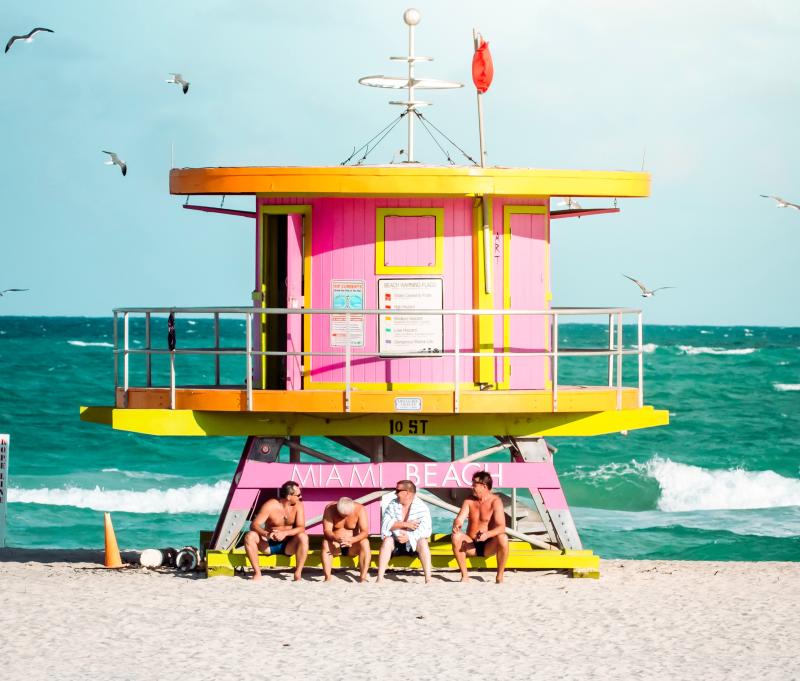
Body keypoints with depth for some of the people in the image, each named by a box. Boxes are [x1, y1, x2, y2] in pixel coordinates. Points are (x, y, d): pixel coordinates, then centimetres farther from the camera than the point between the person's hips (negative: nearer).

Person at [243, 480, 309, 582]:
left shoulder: (298, 505, -8)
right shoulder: (270, 506, -13)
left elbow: (301, 528, -17)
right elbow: (254, 525, -19)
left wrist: (285, 533, -36)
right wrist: (266, 534, -41)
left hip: (288, 546, 0)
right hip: (269, 544, 0)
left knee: (303, 537, -31)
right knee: (250, 536, -27)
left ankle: (298, 574, -27)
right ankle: (257, 573, -23)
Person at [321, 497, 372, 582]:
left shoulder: (360, 509, -15)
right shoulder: (329, 509, -14)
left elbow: (365, 532, -22)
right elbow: (326, 531, -21)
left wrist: (352, 540, -42)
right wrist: (336, 538, -43)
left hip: (353, 545, 0)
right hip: (335, 544, 0)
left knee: (364, 543, -32)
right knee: (326, 543, -32)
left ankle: (363, 578, -36)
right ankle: (327, 578, -38)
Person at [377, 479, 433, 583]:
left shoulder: (421, 507, -9)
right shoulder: (393, 505, -2)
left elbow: (426, 529, -21)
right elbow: (385, 524, -13)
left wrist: (409, 537, -34)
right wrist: (405, 524, -23)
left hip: (413, 544, -2)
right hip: (396, 544, 2)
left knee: (422, 542, -31)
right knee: (387, 540, -29)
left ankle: (428, 579, -37)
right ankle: (380, 578, -35)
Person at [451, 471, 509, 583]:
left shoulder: (495, 501, -9)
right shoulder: (469, 501, 4)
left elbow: (501, 527, -20)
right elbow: (459, 519, -7)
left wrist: (488, 534, -40)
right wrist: (456, 526, -33)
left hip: (489, 546, -3)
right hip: (471, 545, 3)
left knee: (503, 538, -34)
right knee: (456, 537, -27)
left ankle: (500, 576, -18)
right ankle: (464, 575, -18)